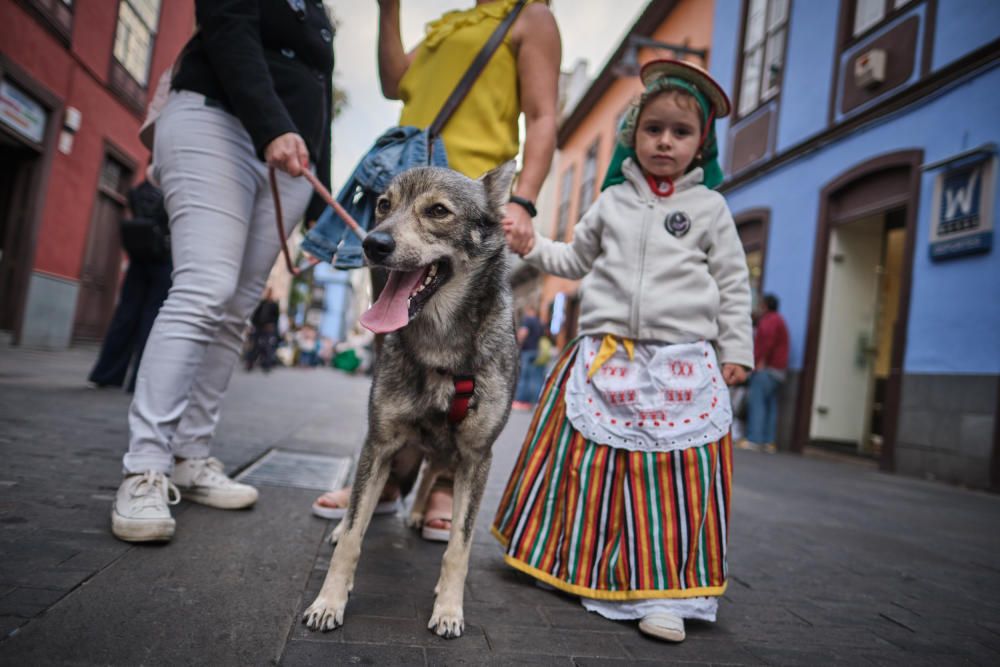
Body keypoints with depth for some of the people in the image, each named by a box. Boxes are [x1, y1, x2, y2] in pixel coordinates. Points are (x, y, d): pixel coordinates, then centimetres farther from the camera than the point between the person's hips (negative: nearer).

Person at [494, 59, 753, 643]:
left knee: (677, 477, -2)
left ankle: (663, 592, 10)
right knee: (591, 464, 7)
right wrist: (532, 246, 8)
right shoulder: (613, 202, 12)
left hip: (682, 365, -2)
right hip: (604, 358, 2)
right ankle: (579, 565, 27)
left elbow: (734, 285, 8)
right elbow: (577, 260, 22)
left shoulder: (709, 207, 6)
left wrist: (735, 351, 4)